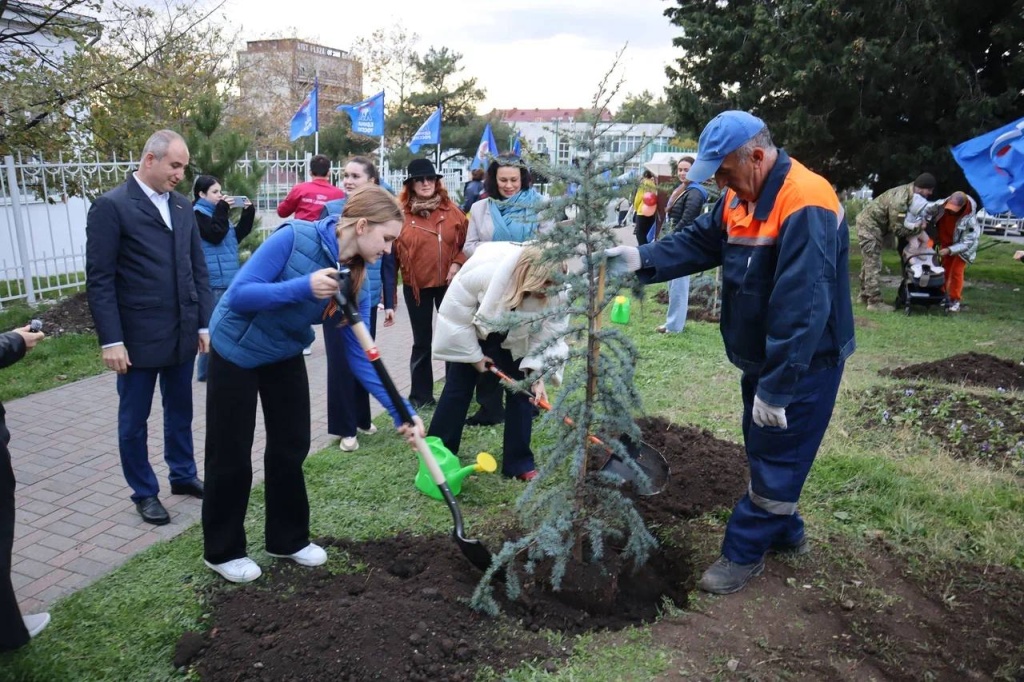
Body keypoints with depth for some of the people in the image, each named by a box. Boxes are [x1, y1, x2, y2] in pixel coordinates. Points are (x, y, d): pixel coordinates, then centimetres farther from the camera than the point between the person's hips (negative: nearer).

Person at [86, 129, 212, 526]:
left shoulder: (182, 206, 8)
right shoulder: (111, 207, -9)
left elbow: (198, 269, 11)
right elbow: (99, 279, -11)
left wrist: (204, 323, 7)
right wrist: (111, 340, -14)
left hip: (182, 333, 5)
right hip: (138, 337, -5)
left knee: (180, 411, 18)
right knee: (134, 420, 10)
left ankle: (183, 476, 34)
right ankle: (144, 493, 25)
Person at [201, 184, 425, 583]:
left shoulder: (355, 279, -13)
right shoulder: (294, 238, -29)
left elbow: (358, 355, -13)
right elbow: (238, 295, -30)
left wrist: (399, 410, -20)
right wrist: (303, 287, -43)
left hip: (284, 355, 6)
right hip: (235, 350, -5)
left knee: (291, 448, 10)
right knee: (231, 455, 3)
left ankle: (288, 538, 30)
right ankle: (222, 551, 23)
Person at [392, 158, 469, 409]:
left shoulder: (451, 209, 2)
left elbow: (465, 240, 7)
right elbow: (392, 251, -3)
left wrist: (457, 263, -10)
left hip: (449, 283, 2)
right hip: (416, 285, -1)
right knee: (422, 341, 9)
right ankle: (421, 394, 21)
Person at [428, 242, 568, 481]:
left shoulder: (555, 295, -30)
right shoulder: (486, 270, -40)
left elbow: (548, 335, -20)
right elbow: (456, 311, -27)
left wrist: (537, 374, -31)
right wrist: (473, 354, -19)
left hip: (513, 342, 3)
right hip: (472, 333, -2)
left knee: (521, 392, -2)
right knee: (458, 390, 2)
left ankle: (519, 463, 9)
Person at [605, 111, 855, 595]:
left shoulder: (805, 205, -29)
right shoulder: (742, 197, 2)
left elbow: (801, 308, -33)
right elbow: (698, 242, 3)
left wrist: (775, 388, -31)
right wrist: (641, 261, -14)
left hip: (805, 364, -9)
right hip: (763, 357, 10)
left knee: (775, 460, 5)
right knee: (765, 450, 21)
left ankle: (743, 552, 19)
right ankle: (785, 533, 40)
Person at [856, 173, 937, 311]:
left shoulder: (909, 192, 1)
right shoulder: (900, 200, -28)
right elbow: (897, 229, -21)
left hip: (869, 223, 10)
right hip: (870, 224, -10)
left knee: (869, 261, 17)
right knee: (874, 264, -10)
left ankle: (865, 295, 27)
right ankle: (874, 302, -8)